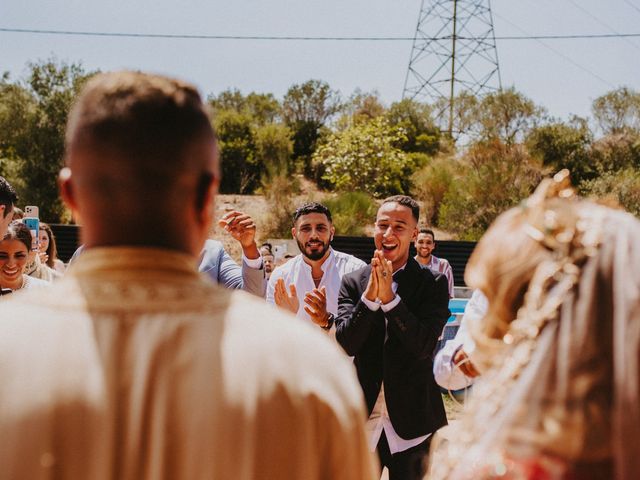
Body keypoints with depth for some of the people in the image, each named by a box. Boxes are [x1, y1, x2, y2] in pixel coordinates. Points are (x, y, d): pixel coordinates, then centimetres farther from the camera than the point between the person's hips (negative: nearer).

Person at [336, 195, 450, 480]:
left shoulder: (432, 284, -3)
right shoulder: (353, 282, 2)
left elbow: (424, 345, -15)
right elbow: (345, 344, -9)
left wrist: (389, 296, -21)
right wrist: (370, 296, -21)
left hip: (411, 424, -1)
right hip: (362, 420, 2)